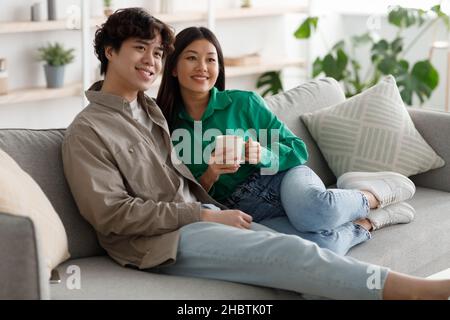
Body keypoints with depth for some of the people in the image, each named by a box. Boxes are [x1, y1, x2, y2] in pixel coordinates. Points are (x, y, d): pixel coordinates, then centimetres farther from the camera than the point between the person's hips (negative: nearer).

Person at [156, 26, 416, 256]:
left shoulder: (244, 103, 3)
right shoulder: (167, 127, 5)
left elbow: (298, 150, 5)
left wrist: (264, 155, -15)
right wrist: (209, 177, -14)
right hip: (246, 213, 0)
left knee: (312, 210, -40)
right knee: (319, 246, -35)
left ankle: (370, 196, -5)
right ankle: (366, 222, -1)